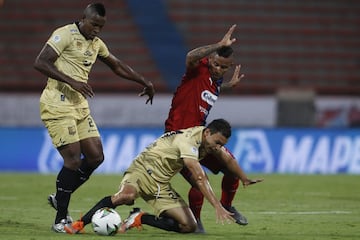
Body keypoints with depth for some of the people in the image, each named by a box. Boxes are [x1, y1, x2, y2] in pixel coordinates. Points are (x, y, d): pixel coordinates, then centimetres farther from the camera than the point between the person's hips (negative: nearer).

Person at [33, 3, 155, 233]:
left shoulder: (96, 43, 14)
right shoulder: (65, 35, -11)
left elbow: (117, 65, 28)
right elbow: (40, 63, -20)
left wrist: (145, 82, 28)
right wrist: (72, 81, -25)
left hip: (80, 106, 8)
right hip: (58, 106, -8)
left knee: (96, 156, 4)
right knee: (73, 160, -13)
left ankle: (60, 198, 20)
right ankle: (61, 219, -3)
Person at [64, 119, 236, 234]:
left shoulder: (209, 139, 4)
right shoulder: (189, 139, -24)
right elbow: (199, 178, -33)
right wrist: (217, 206, -38)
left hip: (161, 185, 9)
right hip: (143, 169, -9)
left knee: (189, 226, -8)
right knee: (126, 195, -43)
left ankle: (139, 219, 5)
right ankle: (79, 224, -28)